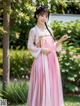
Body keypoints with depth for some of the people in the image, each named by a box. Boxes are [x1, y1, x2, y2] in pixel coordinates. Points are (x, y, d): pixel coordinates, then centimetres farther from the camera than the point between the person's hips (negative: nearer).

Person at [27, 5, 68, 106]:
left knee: (52, 83, 4)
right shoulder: (33, 30, 0)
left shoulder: (49, 29, 16)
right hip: (41, 60, -5)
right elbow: (30, 46, -4)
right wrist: (42, 50, -15)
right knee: (41, 83, -7)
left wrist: (61, 40, 6)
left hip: (52, 59, 6)